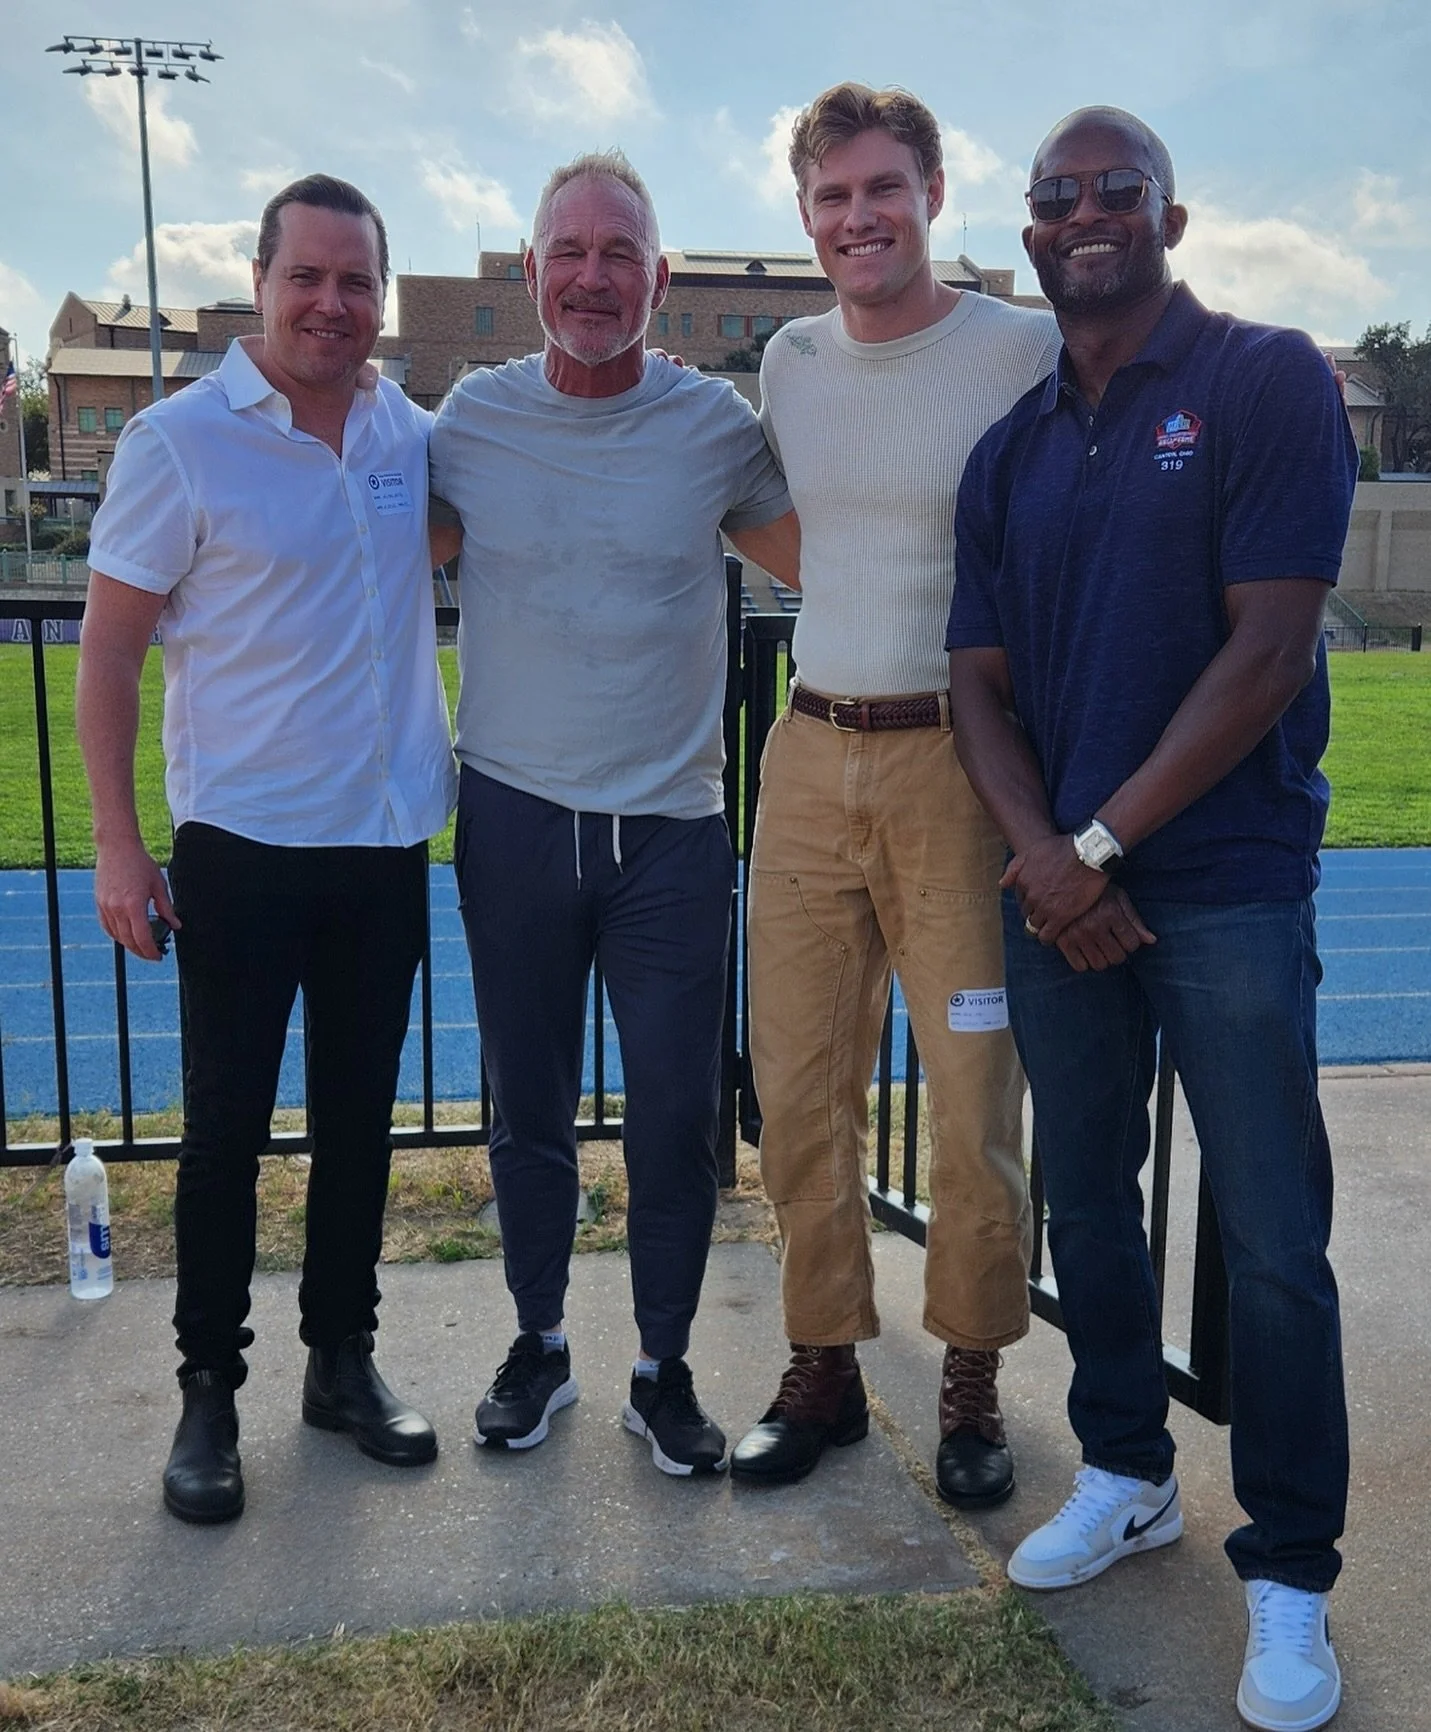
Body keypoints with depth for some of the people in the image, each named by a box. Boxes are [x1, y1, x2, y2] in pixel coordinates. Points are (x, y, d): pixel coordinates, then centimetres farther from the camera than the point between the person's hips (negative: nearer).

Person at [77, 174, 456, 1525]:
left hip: (387, 841, 4)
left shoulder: (415, 436, 5)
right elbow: (109, 651, -7)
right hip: (243, 844, -4)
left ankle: (343, 1362, 30)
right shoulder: (182, 440, -8)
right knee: (225, 1127, 4)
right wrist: (116, 845, -12)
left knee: (359, 1119, 14)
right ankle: (208, 1390, 20)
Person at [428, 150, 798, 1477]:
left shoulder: (715, 423, -1)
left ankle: (664, 1370, 23)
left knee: (676, 1119, 4)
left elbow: (811, 557, 14)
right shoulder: (470, 419, 0)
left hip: (671, 830, -1)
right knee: (528, 1109, 13)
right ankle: (538, 1343, 32)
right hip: (514, 820, 1)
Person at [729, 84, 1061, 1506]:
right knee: (799, 1082, 8)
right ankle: (822, 1365, 24)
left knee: (975, 1089, 0)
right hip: (810, 759, 5)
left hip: (960, 762, -4)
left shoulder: (1029, 352, -4)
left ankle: (972, 1381, 20)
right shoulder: (787, 361, 12)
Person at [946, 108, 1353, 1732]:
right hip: (1056, 887, 5)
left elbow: (1267, 649, -12)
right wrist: (1041, 857, -9)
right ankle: (1126, 1475, 33)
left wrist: (1102, 842, -12)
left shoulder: (1266, 381, -4)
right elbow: (979, 683, 8)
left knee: (1271, 1243, -1)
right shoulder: (1010, 450, 11)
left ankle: (1288, 1573, 15)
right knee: (1085, 1200, 14)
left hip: (1228, 886, -5)